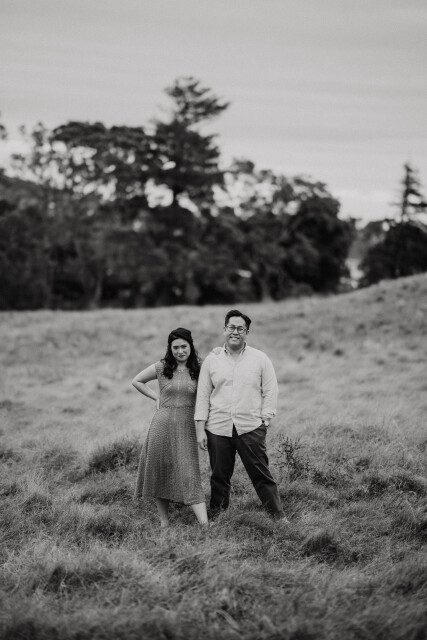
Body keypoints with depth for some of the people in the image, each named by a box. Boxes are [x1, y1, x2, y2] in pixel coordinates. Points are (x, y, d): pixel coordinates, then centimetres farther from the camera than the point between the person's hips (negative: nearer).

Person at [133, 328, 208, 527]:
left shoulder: (198, 370, 0)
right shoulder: (161, 368, 2)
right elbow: (136, 381, 16)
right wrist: (156, 397, 8)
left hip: (186, 427, -1)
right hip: (162, 423, 2)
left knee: (190, 475, -9)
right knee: (160, 473, 7)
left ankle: (205, 525, -14)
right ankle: (164, 521, 20)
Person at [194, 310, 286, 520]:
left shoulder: (260, 359, 5)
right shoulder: (211, 360, 7)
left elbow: (270, 392, 7)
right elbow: (202, 395, 7)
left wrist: (265, 420, -3)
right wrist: (200, 429, 2)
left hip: (251, 428, -1)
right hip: (217, 429, 1)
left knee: (261, 474, -2)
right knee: (219, 475, 7)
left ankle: (277, 514, 5)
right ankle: (216, 515, 19)